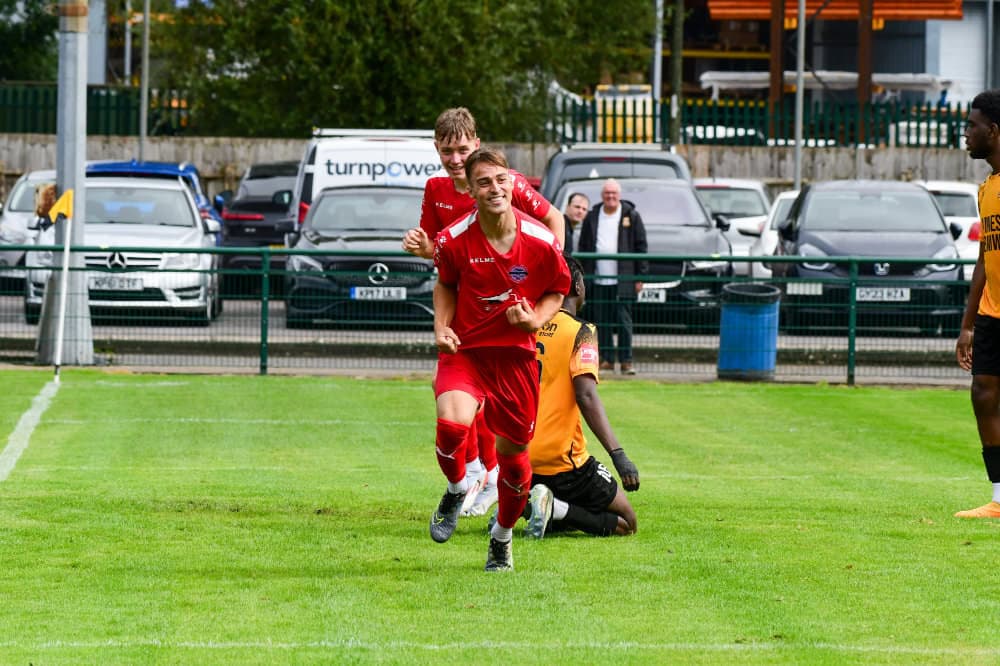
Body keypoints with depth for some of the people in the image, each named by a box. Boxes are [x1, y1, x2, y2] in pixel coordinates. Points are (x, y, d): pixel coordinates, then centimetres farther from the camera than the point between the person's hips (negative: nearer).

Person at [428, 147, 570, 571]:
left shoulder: (541, 242, -11)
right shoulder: (454, 240, -11)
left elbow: (557, 291, 6)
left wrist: (536, 319, -13)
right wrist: (441, 326, -6)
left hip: (516, 354, 1)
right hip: (464, 349, -1)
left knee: (514, 452, 8)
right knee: (451, 425, -28)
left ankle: (502, 535, 35)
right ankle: (456, 490, 6)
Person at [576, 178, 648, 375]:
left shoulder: (631, 216, 4)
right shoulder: (592, 217, 11)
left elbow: (641, 246, 4)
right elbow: (583, 247, 14)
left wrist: (640, 276, -1)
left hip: (623, 280, -3)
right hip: (599, 280, 3)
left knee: (623, 320, -5)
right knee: (602, 322, 4)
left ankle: (626, 360, -2)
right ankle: (606, 359, 11)